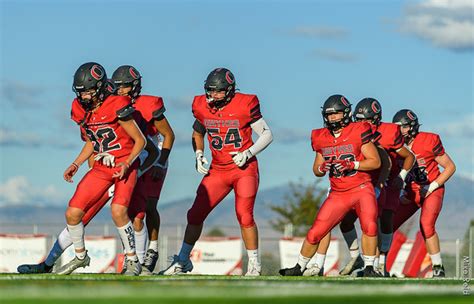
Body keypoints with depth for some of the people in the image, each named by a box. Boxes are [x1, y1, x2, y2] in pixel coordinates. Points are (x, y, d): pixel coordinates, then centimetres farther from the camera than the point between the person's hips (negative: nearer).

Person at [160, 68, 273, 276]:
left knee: (244, 216, -16)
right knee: (196, 214, 3)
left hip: (244, 169, -5)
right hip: (217, 170, 5)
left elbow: (267, 135, -5)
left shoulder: (245, 106, -13)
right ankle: (182, 261, 17)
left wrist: (248, 153, -18)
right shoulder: (202, 107, 0)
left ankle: (254, 264, -1)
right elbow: (197, 134, 20)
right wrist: (198, 155, 3)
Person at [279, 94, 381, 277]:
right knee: (315, 233, 1)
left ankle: (369, 269, -12)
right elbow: (316, 170, 15)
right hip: (338, 194, 4)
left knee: (369, 227, -27)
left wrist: (352, 165, -21)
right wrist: (321, 168, -9)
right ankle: (299, 268, 21)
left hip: (361, 188, -4)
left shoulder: (358, 132, -9)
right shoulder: (322, 138, 5)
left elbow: (376, 162, -10)